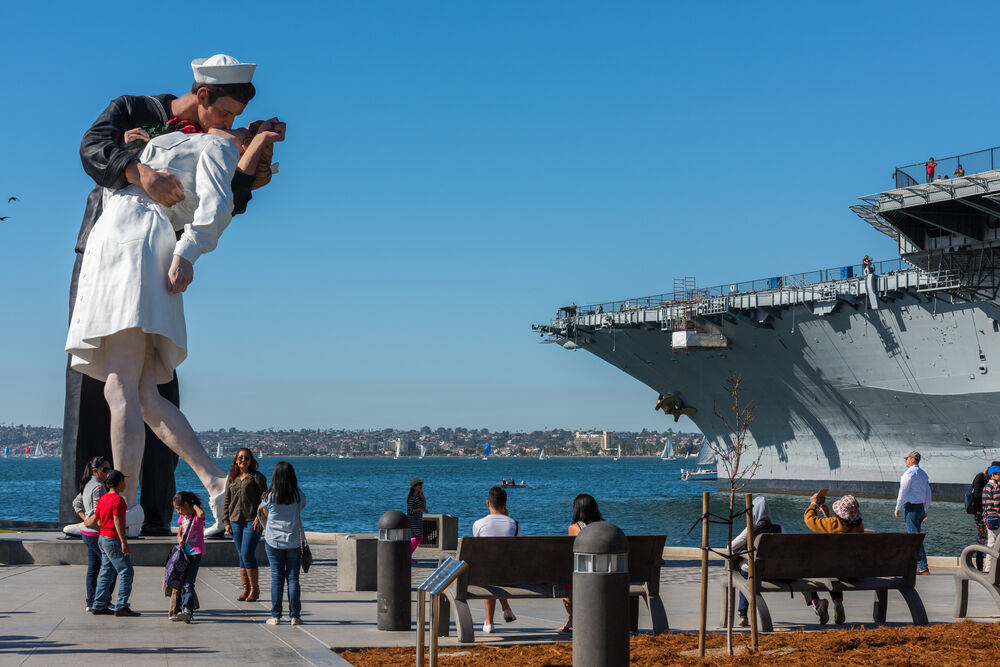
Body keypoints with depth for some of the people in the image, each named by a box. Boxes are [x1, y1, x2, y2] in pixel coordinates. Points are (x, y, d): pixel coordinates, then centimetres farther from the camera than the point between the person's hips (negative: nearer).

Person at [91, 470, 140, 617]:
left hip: (103, 538, 10)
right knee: (127, 572, -7)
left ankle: (99, 606, 14)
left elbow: (98, 520, 17)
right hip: (113, 539, -10)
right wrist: (124, 541, -22)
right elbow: (117, 521, -21)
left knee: (107, 573, 13)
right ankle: (121, 607, -10)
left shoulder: (103, 499, 12)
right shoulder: (117, 499, -15)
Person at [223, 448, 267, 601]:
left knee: (247, 554, -11)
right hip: (236, 521, 5)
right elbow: (227, 501, 18)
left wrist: (260, 516, -16)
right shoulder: (231, 479, 15)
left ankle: (255, 589, 0)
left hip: (252, 521, -5)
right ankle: (245, 589, 12)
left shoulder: (257, 477, 0)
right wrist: (226, 521, 10)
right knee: (241, 556, 6)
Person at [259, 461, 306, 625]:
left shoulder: (269, 497, -7)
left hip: (273, 542, -1)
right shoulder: (299, 496, -5)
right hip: (294, 542, 1)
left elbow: (265, 517, 6)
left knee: (276, 578, 4)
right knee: (293, 578, 5)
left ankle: (275, 616, 5)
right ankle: (295, 616, 5)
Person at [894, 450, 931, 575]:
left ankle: (923, 568, -13)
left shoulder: (909, 473, -11)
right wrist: (925, 510, 23)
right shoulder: (923, 474, 16)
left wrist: (898, 507, -9)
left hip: (911, 507, -9)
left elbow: (903, 491, -15)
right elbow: (928, 494, 19)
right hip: (921, 507, 9)